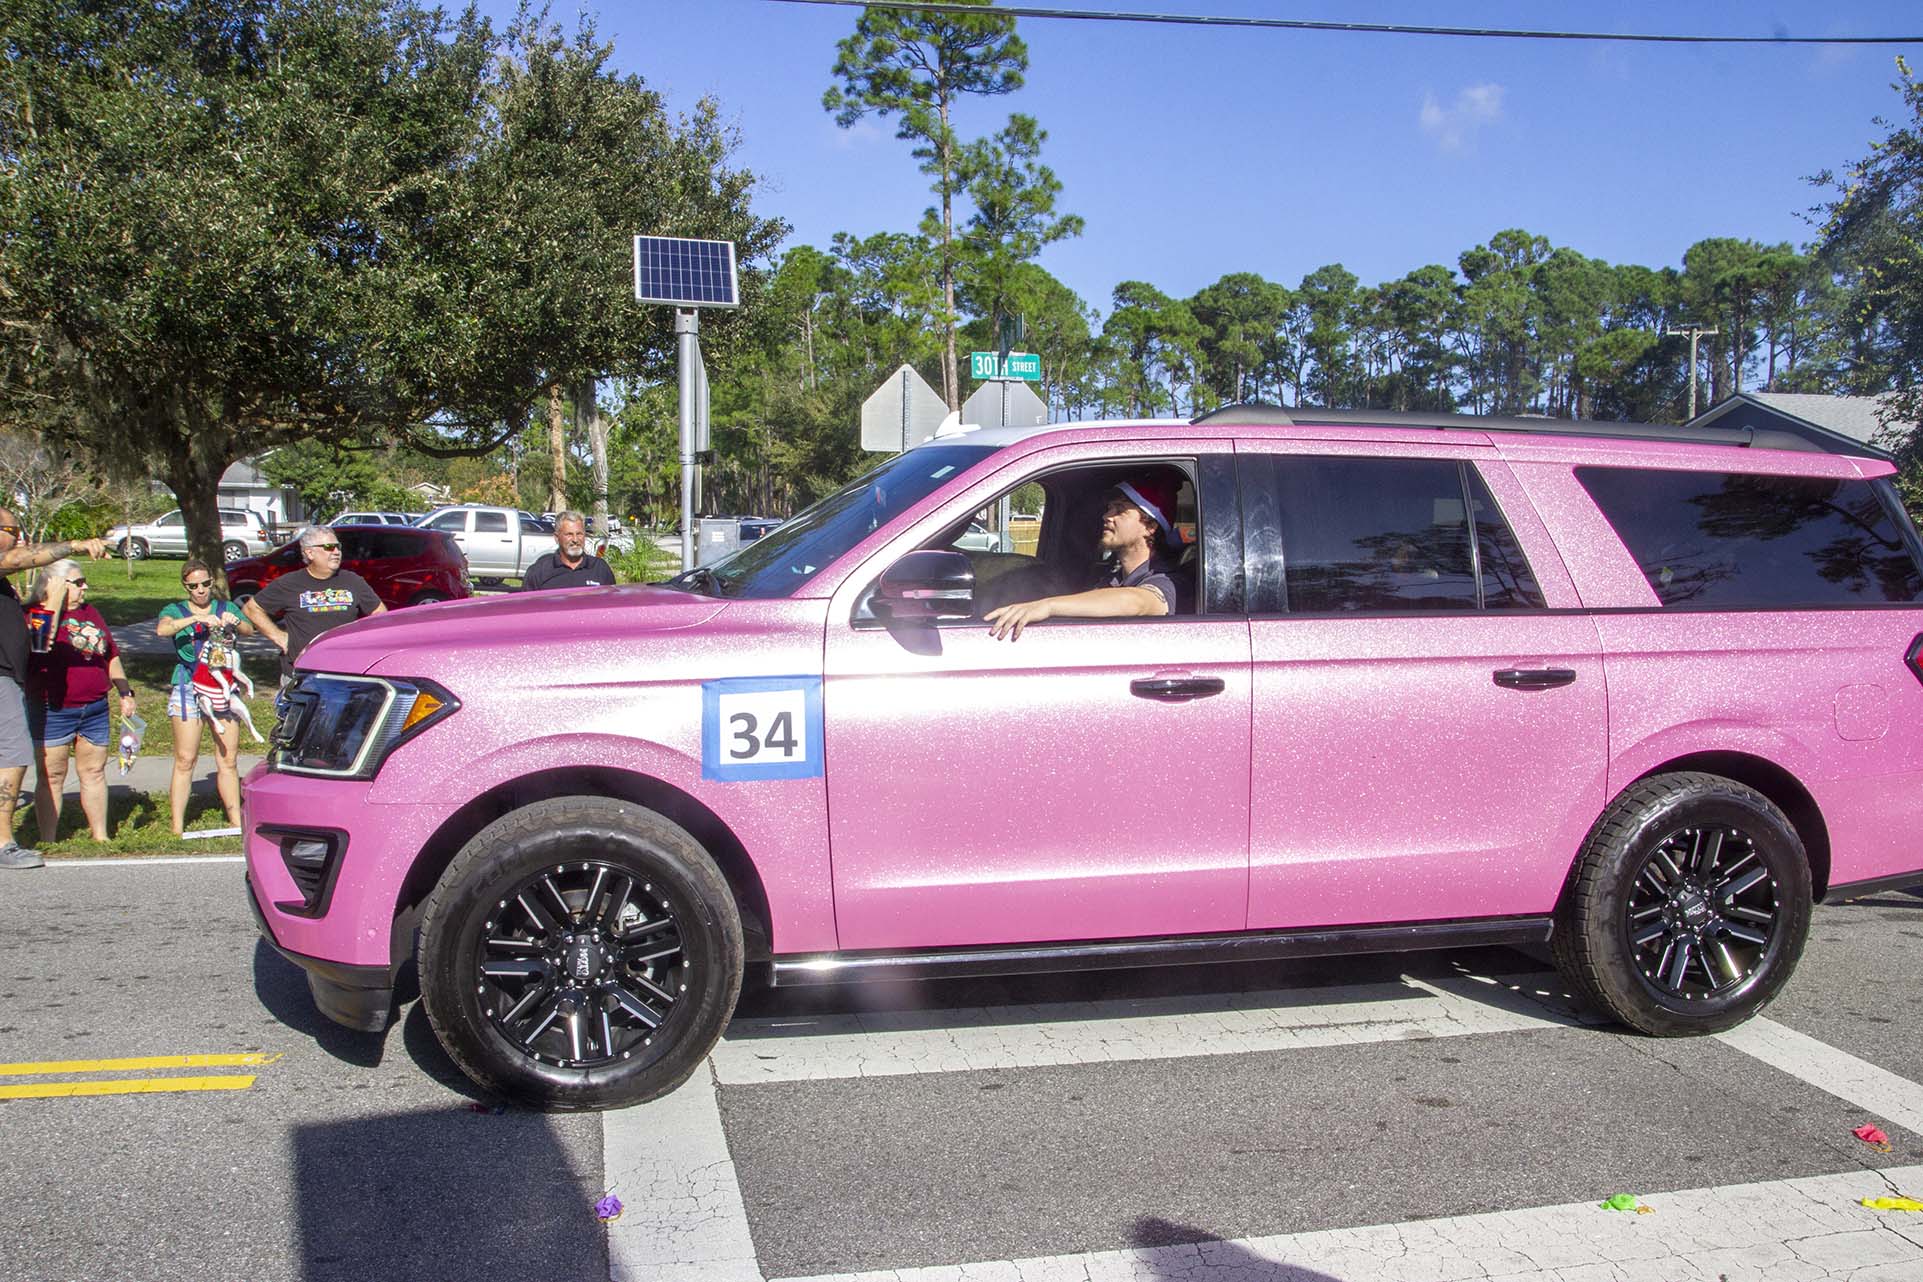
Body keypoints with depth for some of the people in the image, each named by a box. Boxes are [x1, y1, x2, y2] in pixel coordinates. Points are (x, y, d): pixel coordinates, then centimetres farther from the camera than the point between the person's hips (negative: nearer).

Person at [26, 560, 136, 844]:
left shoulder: (91, 613, 15)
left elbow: (112, 656, 20)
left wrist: (126, 692, 15)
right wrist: (56, 598, -21)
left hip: (95, 708, 6)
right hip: (53, 711, -6)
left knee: (94, 772, 10)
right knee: (51, 775, 1)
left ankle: (100, 836, 18)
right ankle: (48, 841, 8)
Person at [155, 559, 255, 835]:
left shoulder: (227, 607, 14)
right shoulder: (175, 610, 9)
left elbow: (250, 630, -2)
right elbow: (162, 629, -12)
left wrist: (235, 622, -23)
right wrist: (196, 618, -25)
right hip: (188, 687, -2)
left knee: (228, 759, 1)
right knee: (185, 760, -5)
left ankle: (236, 821, 6)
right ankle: (178, 826, -3)